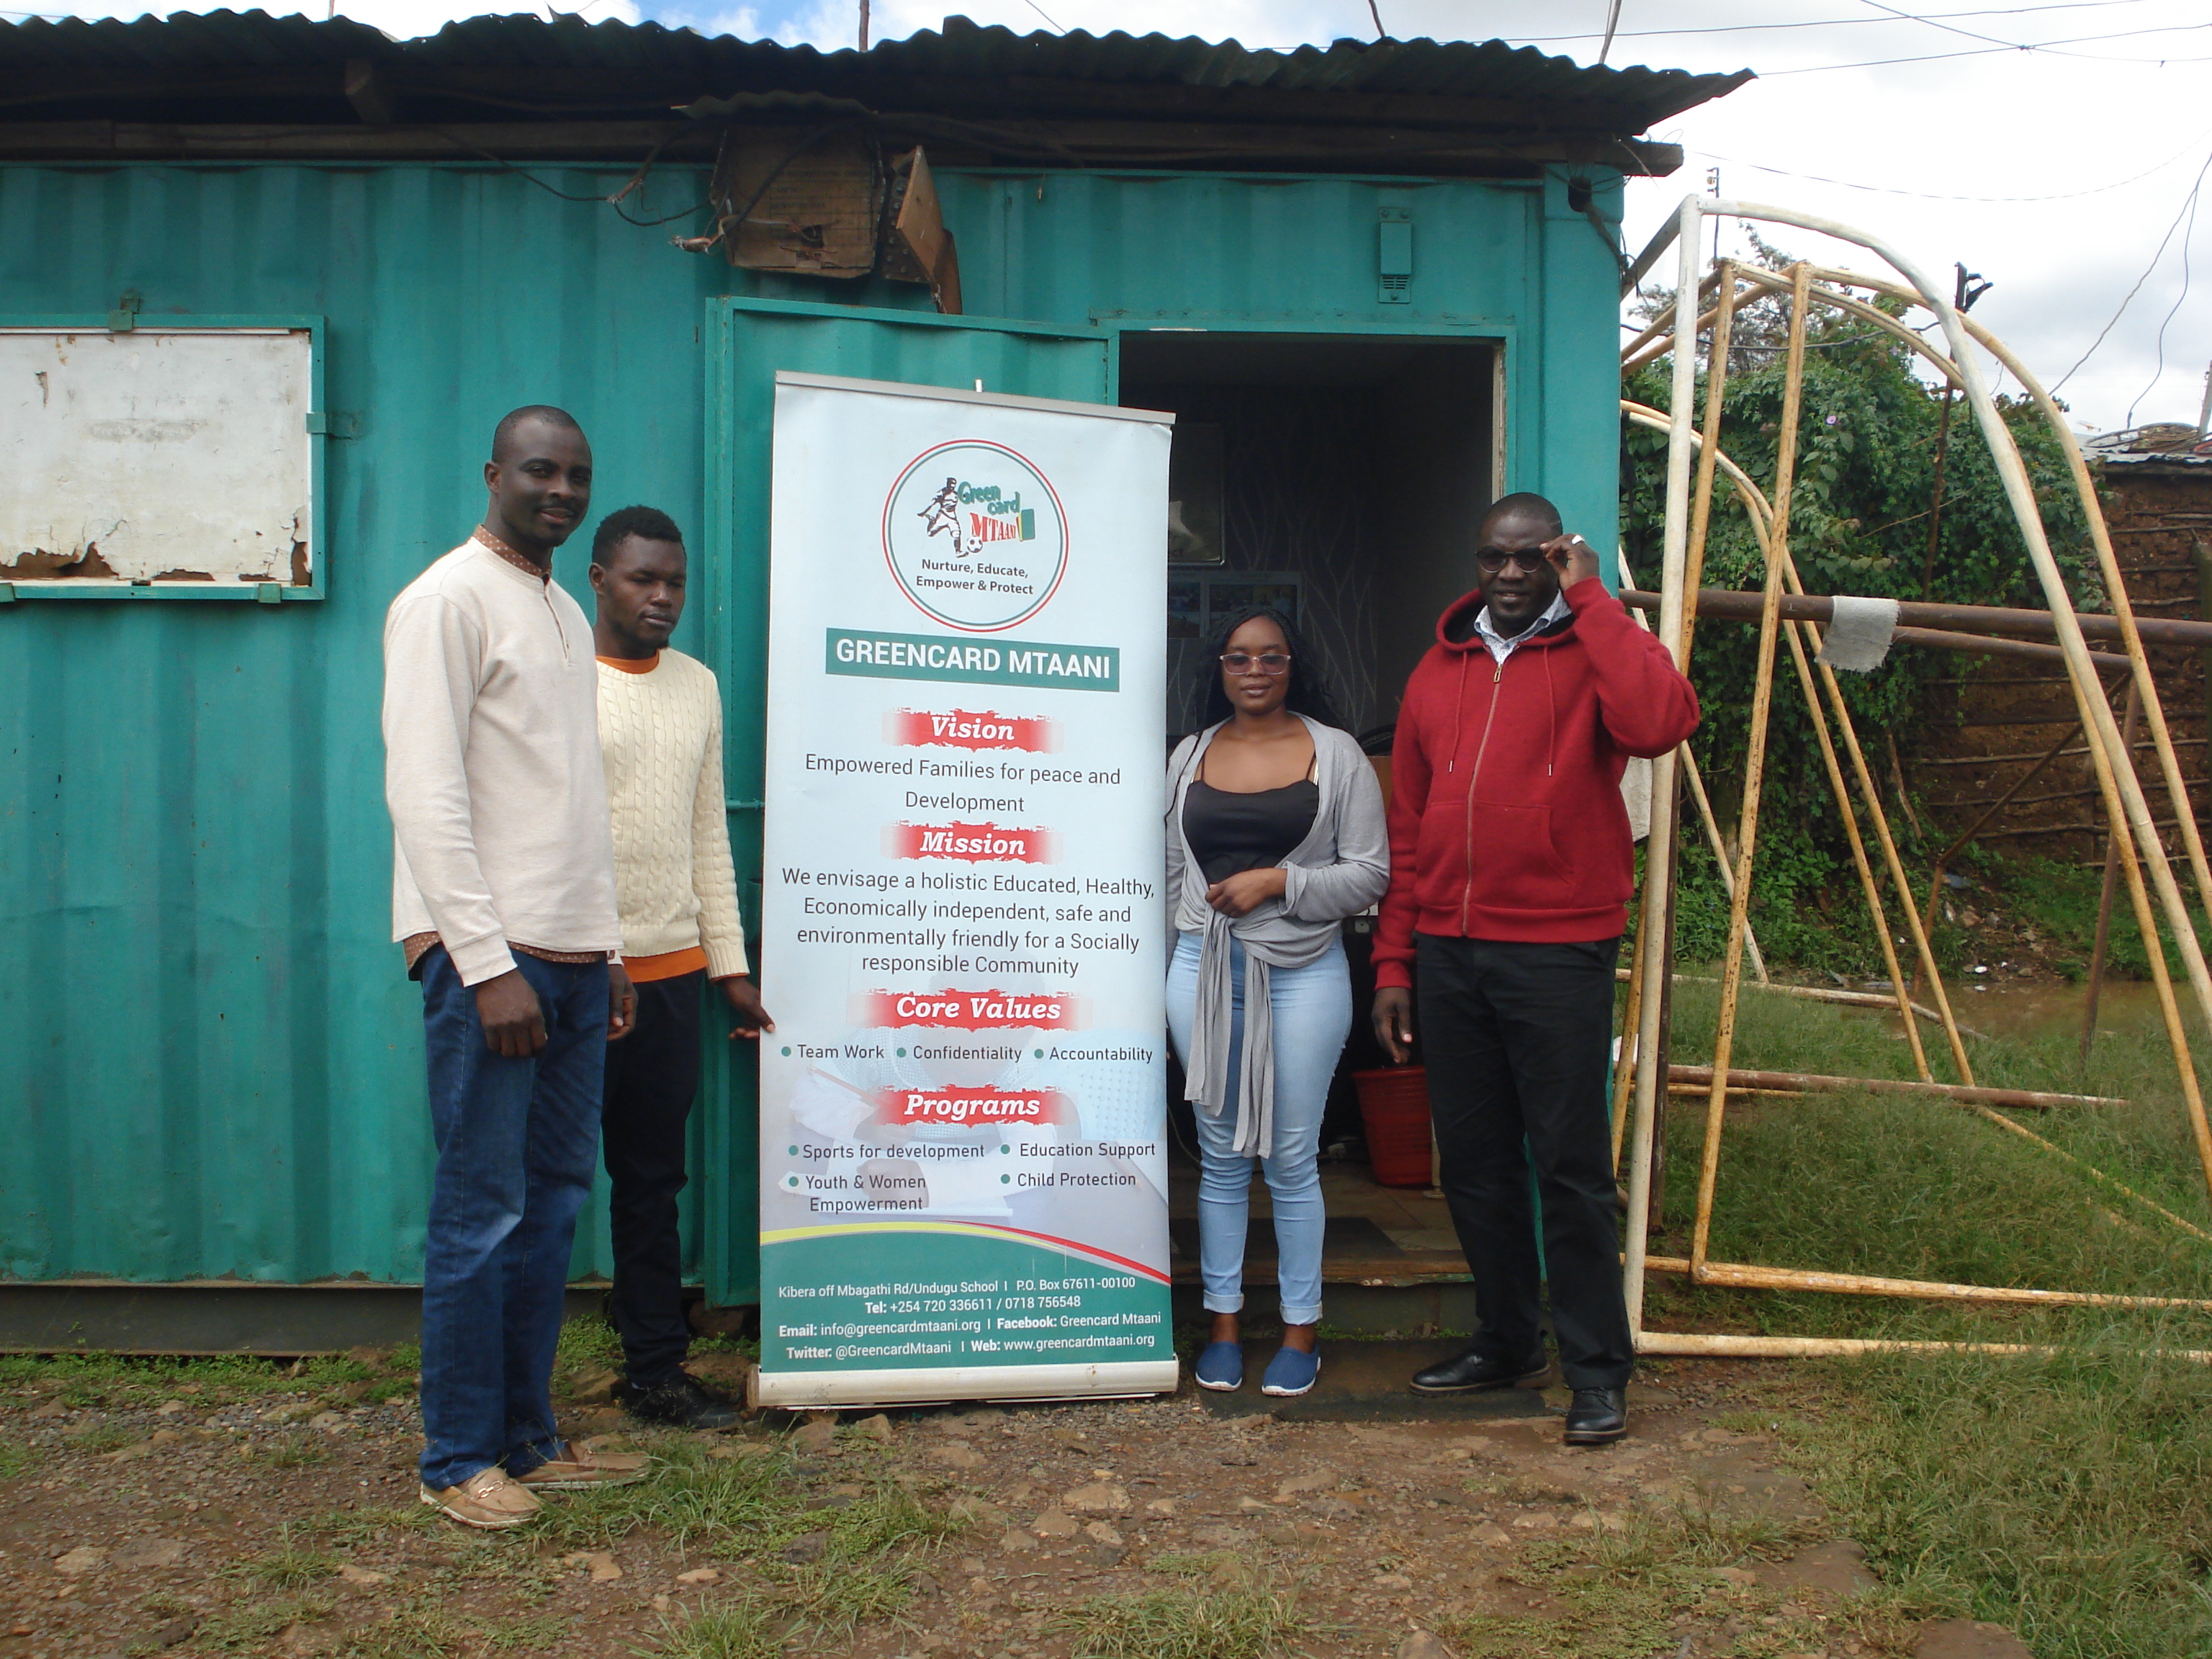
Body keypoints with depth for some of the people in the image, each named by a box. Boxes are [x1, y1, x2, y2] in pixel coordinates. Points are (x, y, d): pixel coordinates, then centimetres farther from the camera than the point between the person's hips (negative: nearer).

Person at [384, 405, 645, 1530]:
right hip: (489, 955, -8)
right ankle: (458, 1460, 10)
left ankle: (528, 1438, 21)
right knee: (482, 1211, -3)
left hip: (573, 956, 8)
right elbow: (424, 792, -13)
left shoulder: (567, 616, 20)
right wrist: (488, 963, -18)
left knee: (557, 1197, 10)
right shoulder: (448, 601, -5)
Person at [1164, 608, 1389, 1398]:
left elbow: (1371, 871, -2)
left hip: (1303, 971, -2)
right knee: (1220, 1154, 9)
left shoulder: (1336, 753, 2)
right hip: (1204, 968, 3)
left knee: (1291, 1158, 3)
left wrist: (1279, 882, -12)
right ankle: (1223, 1323, 20)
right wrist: (1196, 935, 9)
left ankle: (1301, 1329, 16)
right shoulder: (1190, 755, 11)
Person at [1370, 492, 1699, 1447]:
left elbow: (1661, 722, -26)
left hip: (1558, 954, -5)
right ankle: (1506, 1343, 30)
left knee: (1571, 1168, 0)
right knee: (1473, 1163, 13)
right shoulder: (1438, 672, 13)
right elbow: (1408, 831, 13)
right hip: (1446, 953, 5)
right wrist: (1394, 963, 8)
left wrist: (1590, 598, -16)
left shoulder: (1592, 656, -1)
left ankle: (1597, 1371, 15)